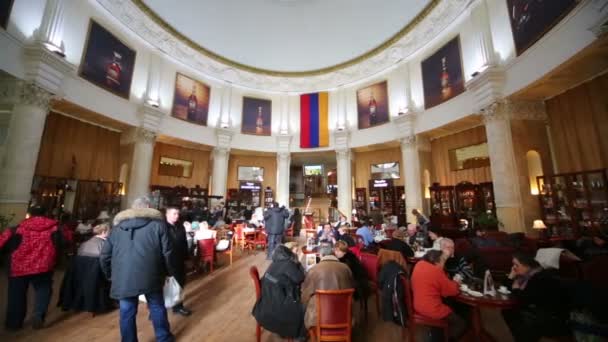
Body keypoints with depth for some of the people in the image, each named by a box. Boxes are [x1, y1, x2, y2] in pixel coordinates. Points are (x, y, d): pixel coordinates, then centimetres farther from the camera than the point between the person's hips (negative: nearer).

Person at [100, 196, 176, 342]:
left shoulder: (117, 226, 13)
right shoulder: (157, 224, 1)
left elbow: (104, 256, 15)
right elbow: (167, 252, -3)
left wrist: (110, 275, 29)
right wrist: (170, 271, 11)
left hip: (123, 278, 3)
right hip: (149, 276, -2)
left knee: (127, 312, 16)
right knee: (157, 307, 15)